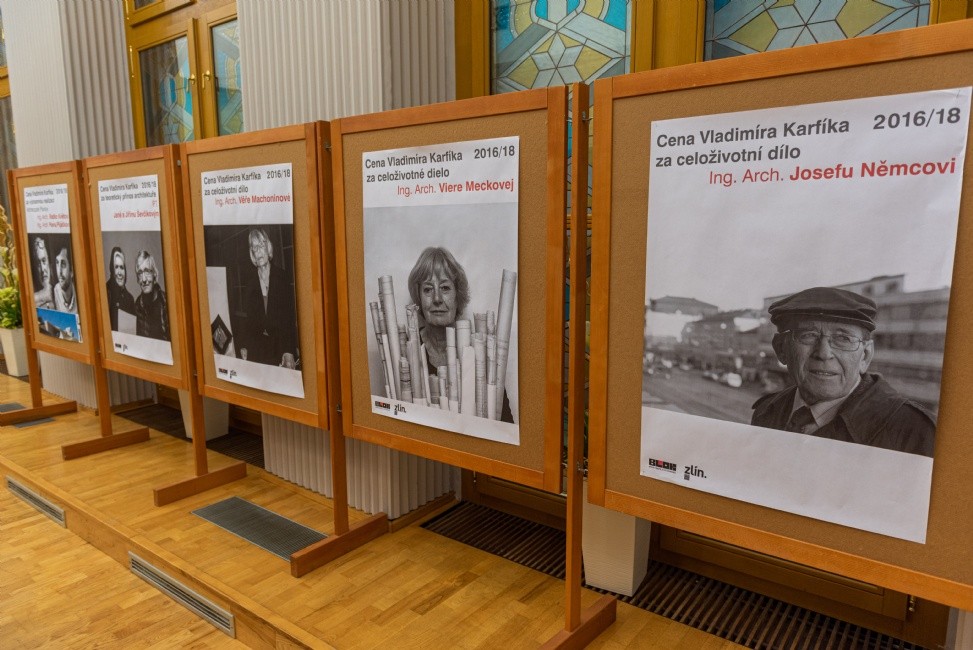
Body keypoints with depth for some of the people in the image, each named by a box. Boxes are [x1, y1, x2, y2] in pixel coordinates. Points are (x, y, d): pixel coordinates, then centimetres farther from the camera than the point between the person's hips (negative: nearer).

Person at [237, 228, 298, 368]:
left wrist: (289, 351, -13)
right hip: (257, 338, 2)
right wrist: (243, 346, -5)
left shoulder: (281, 275, 1)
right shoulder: (250, 277, 8)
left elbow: (289, 314, -4)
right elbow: (249, 315, 7)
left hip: (281, 337, -2)